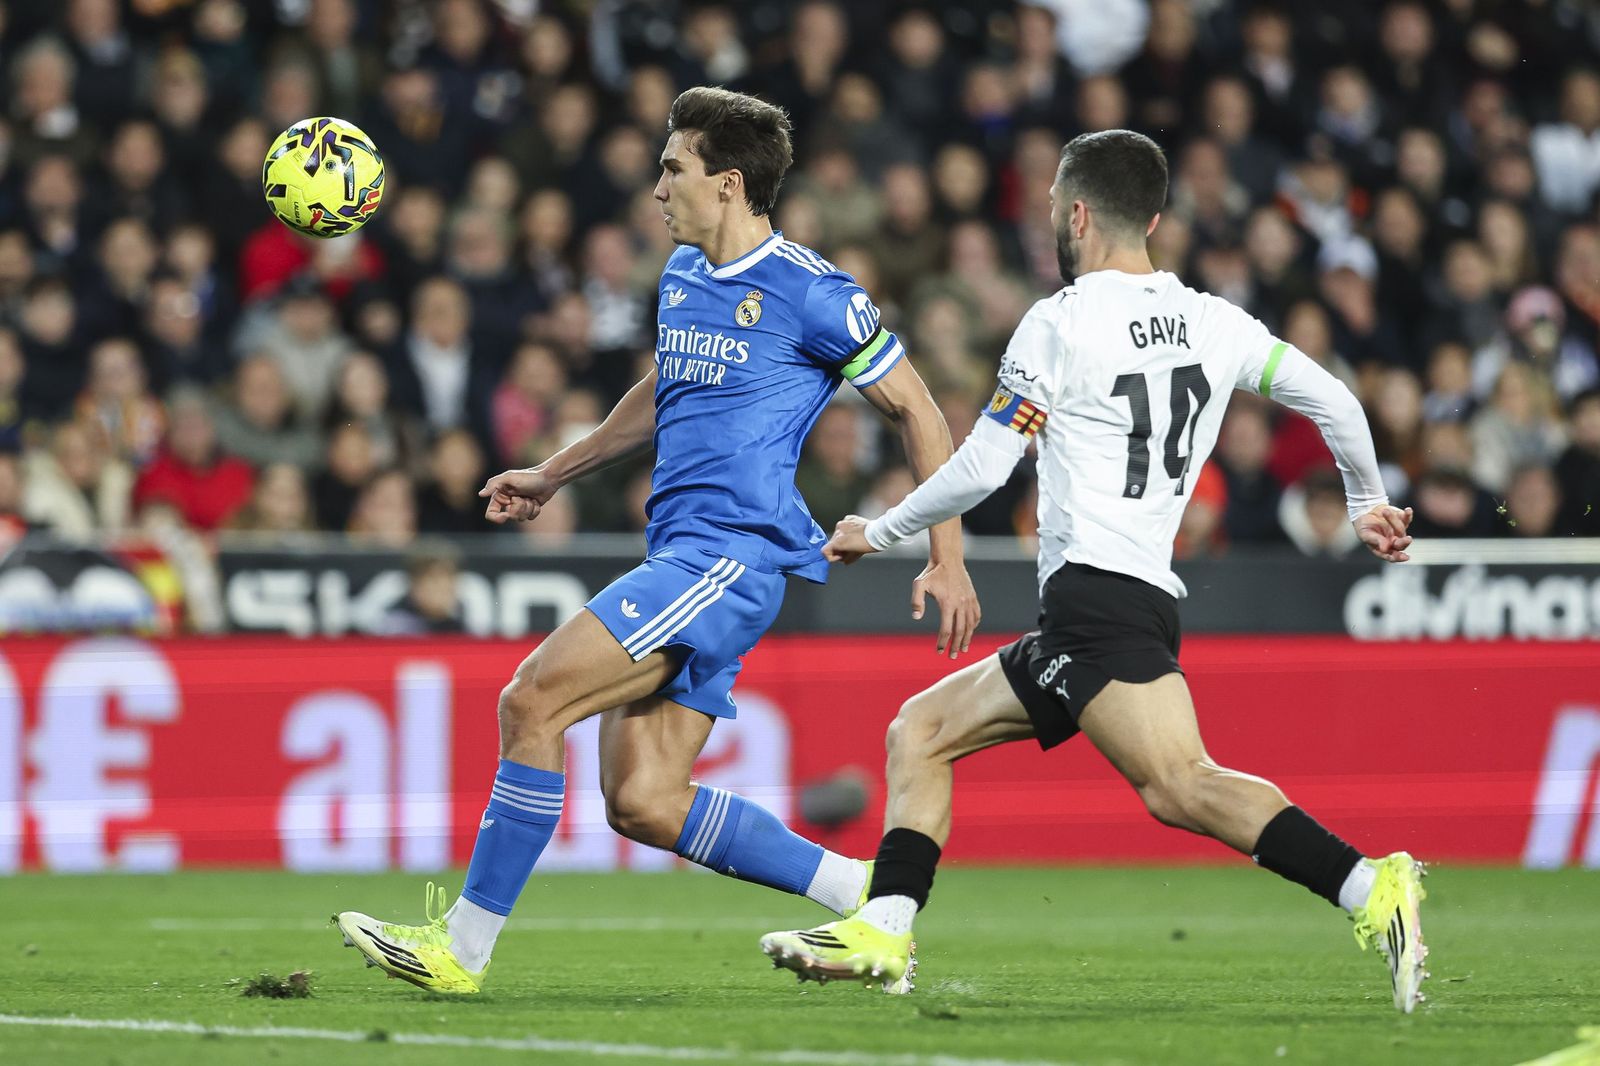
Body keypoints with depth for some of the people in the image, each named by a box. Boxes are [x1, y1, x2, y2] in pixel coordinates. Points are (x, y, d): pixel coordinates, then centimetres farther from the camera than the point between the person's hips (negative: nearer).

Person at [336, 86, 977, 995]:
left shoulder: (810, 293, -8)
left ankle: (465, 943, -13)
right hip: (682, 559, 9)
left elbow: (917, 411, -1)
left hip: (732, 555, -9)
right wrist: (552, 476, 37)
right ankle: (862, 896, 11)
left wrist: (948, 561, -4)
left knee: (533, 700, -17)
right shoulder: (684, 274, 17)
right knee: (642, 803, 1)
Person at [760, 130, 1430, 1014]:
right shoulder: (1212, 322, 13)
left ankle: (1369, 887, -40)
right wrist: (1367, 502, 31)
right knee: (920, 730, 16)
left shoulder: (1059, 324, -4)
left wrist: (876, 534, 11)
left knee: (1178, 786, -26)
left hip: (1095, 594, -9)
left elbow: (980, 469, -4)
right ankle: (881, 933, 6)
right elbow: (1333, 400, 13)